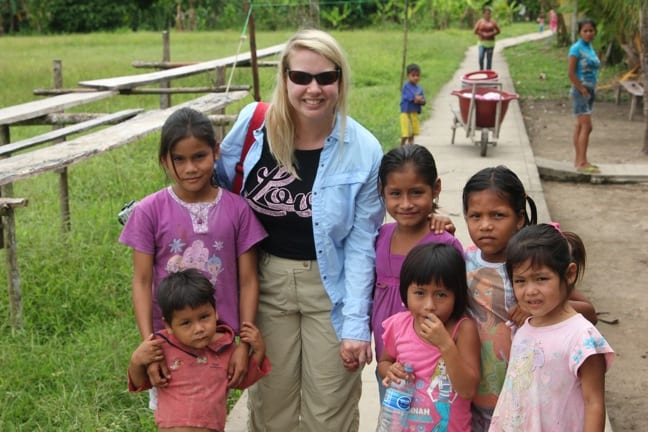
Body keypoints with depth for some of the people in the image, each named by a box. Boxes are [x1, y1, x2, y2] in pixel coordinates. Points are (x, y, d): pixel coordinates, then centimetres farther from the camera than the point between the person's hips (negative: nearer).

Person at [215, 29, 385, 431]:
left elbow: (361, 243, -9)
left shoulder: (363, 151, -14)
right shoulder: (254, 124, -10)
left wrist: (356, 324, -11)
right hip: (267, 280, 2)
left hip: (330, 288, -2)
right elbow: (217, 186, 7)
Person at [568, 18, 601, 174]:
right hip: (580, 91, -8)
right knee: (586, 126, -12)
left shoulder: (590, 47, 12)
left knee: (580, 125, 12)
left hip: (590, 91, 8)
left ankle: (578, 160, 17)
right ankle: (582, 162, -11)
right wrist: (582, 90, -16)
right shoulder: (577, 48, -13)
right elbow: (570, 72, -17)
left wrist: (592, 90, 10)